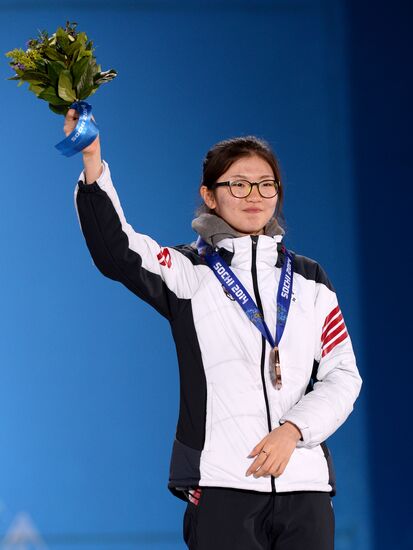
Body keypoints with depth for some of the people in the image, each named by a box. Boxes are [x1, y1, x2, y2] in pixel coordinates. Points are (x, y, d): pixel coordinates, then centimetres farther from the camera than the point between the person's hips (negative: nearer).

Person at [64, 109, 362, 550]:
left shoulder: (309, 280, 15)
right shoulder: (190, 272, 6)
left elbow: (342, 374, 11)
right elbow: (117, 252, -13)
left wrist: (293, 430, -6)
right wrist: (92, 162, -26)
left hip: (304, 482, 3)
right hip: (220, 480, -3)